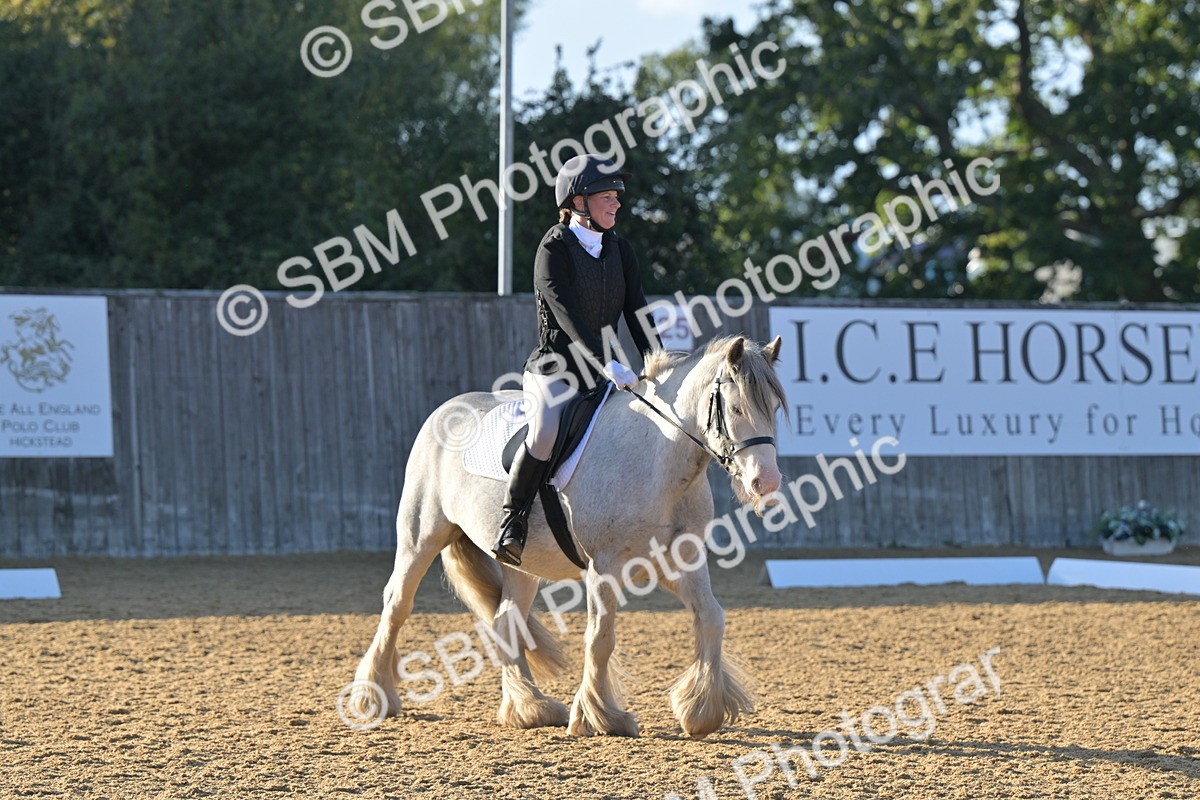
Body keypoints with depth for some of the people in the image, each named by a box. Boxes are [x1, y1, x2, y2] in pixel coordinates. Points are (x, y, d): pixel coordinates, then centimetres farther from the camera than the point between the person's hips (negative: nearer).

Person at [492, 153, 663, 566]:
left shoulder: (621, 251, 11)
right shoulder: (554, 249, -9)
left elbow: (637, 314, 6)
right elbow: (568, 315, -21)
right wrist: (607, 364, -33)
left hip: (606, 372, 7)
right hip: (556, 369, -7)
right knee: (547, 431, -35)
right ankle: (513, 518, -17)